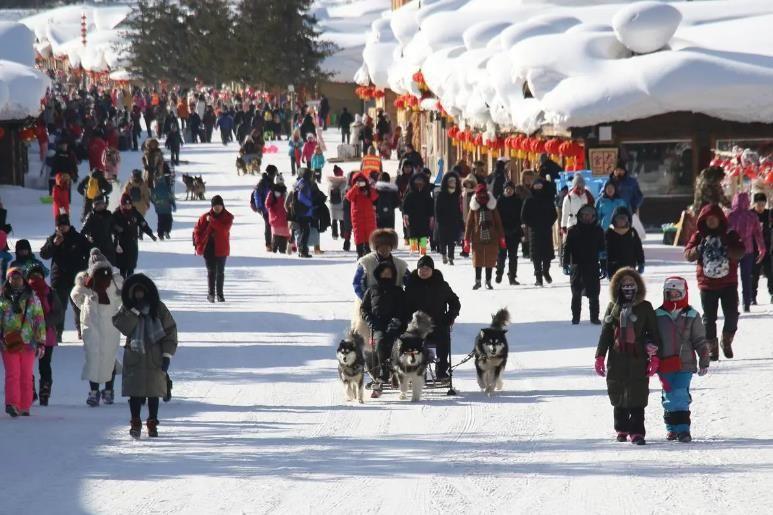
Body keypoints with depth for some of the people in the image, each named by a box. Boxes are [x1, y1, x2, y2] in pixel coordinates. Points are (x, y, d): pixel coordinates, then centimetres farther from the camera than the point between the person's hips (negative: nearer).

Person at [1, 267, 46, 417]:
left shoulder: (32, 299, 8)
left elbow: (39, 320, 8)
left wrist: (41, 342, 4)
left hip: (28, 342, 1)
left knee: (26, 376, 4)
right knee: (12, 374, -11)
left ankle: (25, 407, 9)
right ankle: (12, 403, -19)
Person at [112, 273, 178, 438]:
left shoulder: (158, 308, 0)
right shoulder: (126, 309, 3)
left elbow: (170, 330, 0)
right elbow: (121, 325, -12)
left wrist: (167, 354, -6)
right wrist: (135, 312, -19)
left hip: (154, 357, 0)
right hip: (134, 355, 0)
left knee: (154, 391, 4)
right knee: (135, 390, -3)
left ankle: (152, 423, 14)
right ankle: (135, 423, 7)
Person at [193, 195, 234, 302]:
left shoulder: (228, 217, -2)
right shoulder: (205, 217, 1)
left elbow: (224, 229, -21)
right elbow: (197, 230, 6)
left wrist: (212, 221, -22)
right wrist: (198, 244, -2)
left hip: (221, 248, 0)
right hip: (208, 248, 0)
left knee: (220, 272, 7)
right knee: (211, 271, -1)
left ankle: (220, 294, 16)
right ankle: (211, 293, 5)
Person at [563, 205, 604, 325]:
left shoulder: (598, 231, 6)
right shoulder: (573, 230, 0)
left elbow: (602, 249, 10)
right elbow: (567, 248, 0)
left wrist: (603, 266, 6)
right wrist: (566, 264, -7)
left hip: (593, 266, 1)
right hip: (577, 266, -1)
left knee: (594, 294, 2)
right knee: (576, 294, 4)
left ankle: (594, 317, 11)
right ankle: (575, 317, 12)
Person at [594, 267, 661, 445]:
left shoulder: (645, 307, 3)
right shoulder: (613, 307, 9)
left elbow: (653, 333, 3)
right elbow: (605, 333, 11)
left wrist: (655, 357, -3)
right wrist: (600, 357, 6)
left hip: (638, 359, -2)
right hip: (617, 359, 2)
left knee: (637, 397, -7)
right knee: (618, 397, 9)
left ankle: (637, 432, -6)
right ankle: (621, 429, 22)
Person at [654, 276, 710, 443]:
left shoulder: (692, 316, 2)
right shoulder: (658, 315, 6)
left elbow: (700, 341, 5)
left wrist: (704, 361, 4)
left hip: (685, 363, -2)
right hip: (664, 364, 2)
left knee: (680, 395, -11)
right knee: (669, 396, 7)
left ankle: (682, 429, -9)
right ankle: (672, 427, 18)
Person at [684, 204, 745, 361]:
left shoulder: (730, 235, 1)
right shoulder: (699, 236, 2)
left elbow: (740, 252, -9)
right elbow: (688, 254, -3)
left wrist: (726, 250, -25)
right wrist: (699, 249, -21)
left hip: (729, 283, 0)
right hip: (707, 283, 0)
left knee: (732, 314, -2)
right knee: (709, 317, 1)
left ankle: (727, 340, 22)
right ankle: (712, 346, 14)